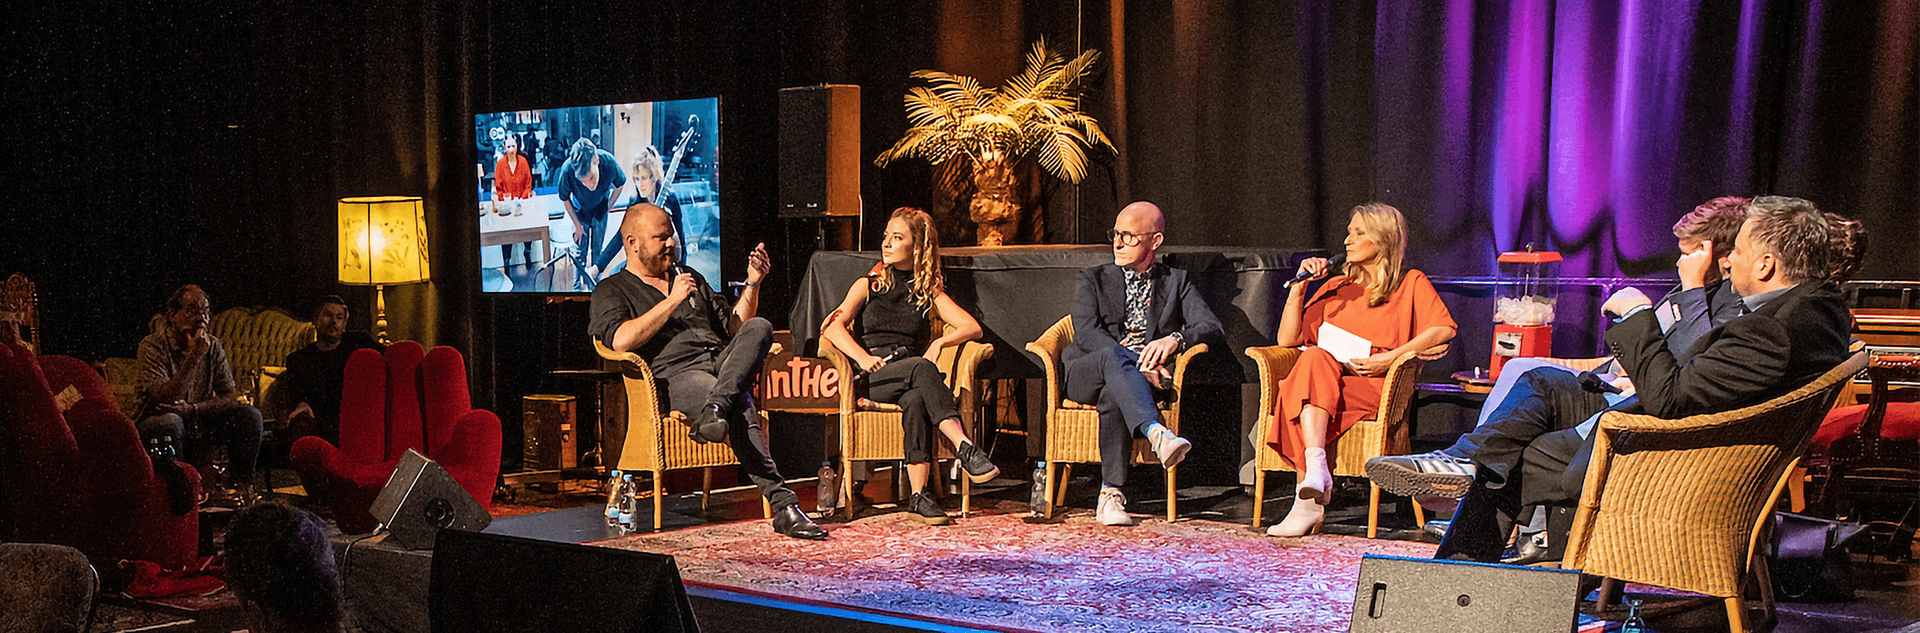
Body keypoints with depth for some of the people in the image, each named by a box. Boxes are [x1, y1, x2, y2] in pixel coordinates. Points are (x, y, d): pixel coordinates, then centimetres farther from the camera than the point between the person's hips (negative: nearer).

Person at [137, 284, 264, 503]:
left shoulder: (212, 346, 3)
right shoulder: (152, 346, -12)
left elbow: (232, 397, -3)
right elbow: (165, 398, -25)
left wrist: (192, 409, -21)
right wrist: (194, 356, -27)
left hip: (197, 425, 5)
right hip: (153, 426, -5)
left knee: (249, 415, -15)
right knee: (169, 421, -39)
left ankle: (241, 486, -8)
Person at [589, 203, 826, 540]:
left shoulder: (690, 277, 32)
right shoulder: (611, 291, 14)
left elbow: (733, 328, 31)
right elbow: (621, 341, -8)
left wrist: (752, 284, 17)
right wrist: (672, 301, -5)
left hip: (723, 361, 6)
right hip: (674, 375, -5)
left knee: (759, 327, -28)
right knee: (740, 407, -36)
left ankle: (713, 411, -47)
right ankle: (782, 504, -40)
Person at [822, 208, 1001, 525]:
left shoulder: (930, 292, 21)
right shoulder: (868, 285, 19)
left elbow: (972, 327, 8)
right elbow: (833, 327, 3)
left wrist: (940, 341, -12)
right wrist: (863, 356, -16)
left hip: (912, 381, 1)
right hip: (874, 379, -1)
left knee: (916, 401, -39)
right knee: (922, 369, -36)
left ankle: (918, 497, -42)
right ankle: (965, 448, -48)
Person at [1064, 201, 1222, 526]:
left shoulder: (1176, 282, 19)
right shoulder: (1093, 280, 17)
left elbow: (1212, 327, 3)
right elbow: (1086, 333, -2)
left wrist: (1174, 339, -21)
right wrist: (1137, 364, -19)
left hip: (1144, 378, 0)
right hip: (1083, 375, 0)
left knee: (1113, 395, -37)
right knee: (1112, 354, -36)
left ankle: (1111, 495, -34)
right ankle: (1157, 434, -56)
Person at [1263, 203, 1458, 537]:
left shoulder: (1411, 283, 17)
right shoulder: (1336, 287, 28)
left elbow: (1444, 329, -1)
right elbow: (1286, 338, 21)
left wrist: (1391, 357, -10)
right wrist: (1299, 285, 11)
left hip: (1375, 387, -3)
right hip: (1324, 379, 3)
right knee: (1315, 357, -33)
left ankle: (1308, 499, -44)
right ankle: (1316, 475, -47)